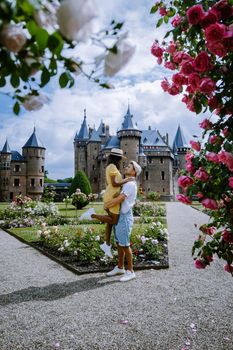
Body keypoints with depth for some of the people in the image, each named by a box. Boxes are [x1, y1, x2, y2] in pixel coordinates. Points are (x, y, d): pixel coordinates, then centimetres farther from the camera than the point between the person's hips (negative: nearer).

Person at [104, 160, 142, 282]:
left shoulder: (131, 184, -16)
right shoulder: (126, 183, 15)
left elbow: (119, 199, -23)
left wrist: (107, 205, -9)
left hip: (125, 217, -9)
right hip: (119, 216, 9)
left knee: (125, 244, -3)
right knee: (119, 243, 16)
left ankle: (130, 271, 9)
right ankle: (120, 267, 28)